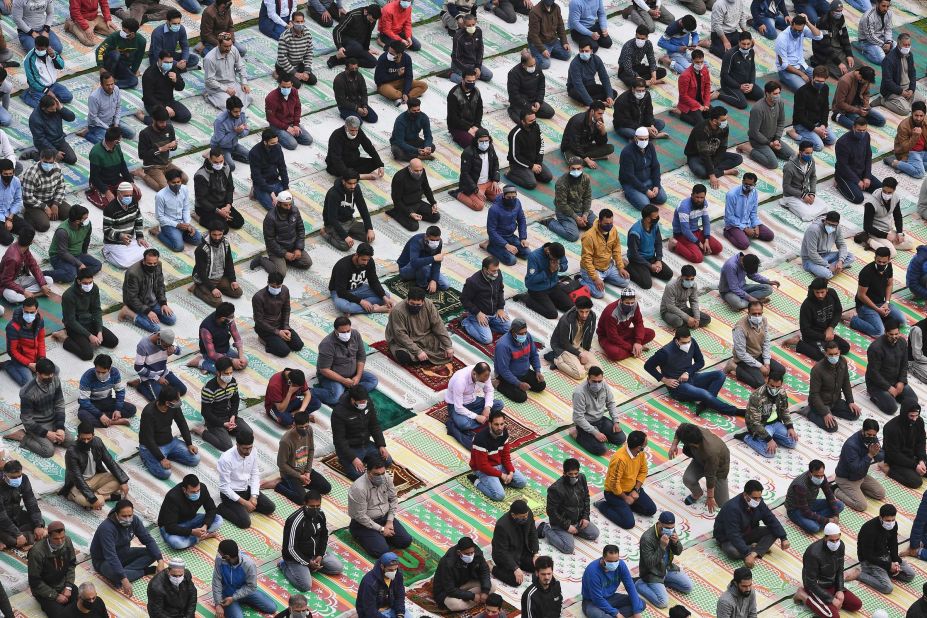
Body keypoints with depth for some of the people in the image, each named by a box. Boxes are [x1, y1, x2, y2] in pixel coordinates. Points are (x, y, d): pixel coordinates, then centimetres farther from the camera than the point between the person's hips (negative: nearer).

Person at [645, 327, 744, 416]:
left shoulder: (692, 343, -6)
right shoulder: (666, 352, -21)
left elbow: (700, 362, 7)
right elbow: (648, 366, -10)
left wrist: (688, 372, -10)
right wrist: (664, 380, -13)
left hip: (690, 378, 7)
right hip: (677, 386, -7)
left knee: (720, 375, -13)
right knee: (705, 394, -30)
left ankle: (702, 403, -28)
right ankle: (734, 411, -18)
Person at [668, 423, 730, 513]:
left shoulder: (710, 453, -47)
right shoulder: (693, 431, -34)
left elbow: (710, 477, -32)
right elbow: (681, 427, -7)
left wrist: (710, 497, -19)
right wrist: (674, 445, -20)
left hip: (719, 466, -5)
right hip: (700, 459, 5)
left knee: (722, 503, -3)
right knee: (687, 479, -22)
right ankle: (697, 494, 11)